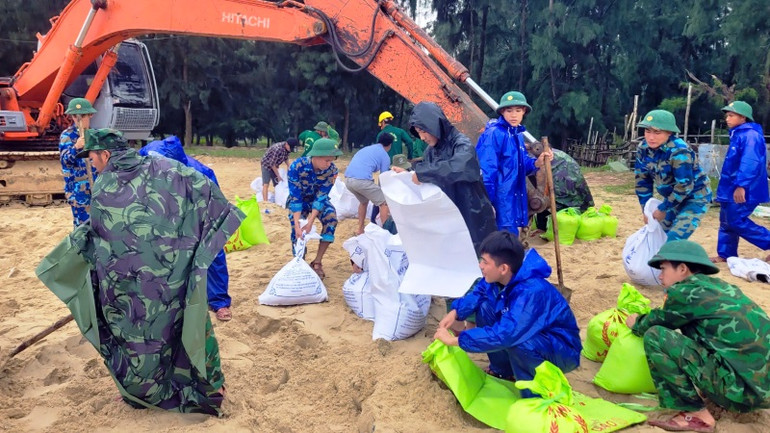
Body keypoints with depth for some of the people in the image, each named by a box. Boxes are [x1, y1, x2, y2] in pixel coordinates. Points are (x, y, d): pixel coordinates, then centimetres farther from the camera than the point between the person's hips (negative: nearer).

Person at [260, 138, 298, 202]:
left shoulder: (287, 148, -12)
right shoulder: (277, 149, -35)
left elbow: (286, 158, 8)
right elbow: (272, 164, -28)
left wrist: (288, 166, -7)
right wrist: (278, 176, -21)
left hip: (274, 166, 8)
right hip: (267, 165, -8)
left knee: (277, 184, 9)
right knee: (266, 184, -16)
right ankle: (265, 201, -23)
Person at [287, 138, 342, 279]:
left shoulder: (331, 169, -26)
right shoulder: (297, 166, -32)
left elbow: (321, 196, -25)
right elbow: (295, 197, -31)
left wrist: (310, 222, -35)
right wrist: (297, 224, -38)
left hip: (318, 198, 1)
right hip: (299, 199, -1)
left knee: (331, 219, -24)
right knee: (298, 232, -18)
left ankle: (317, 262, -14)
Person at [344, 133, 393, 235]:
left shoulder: (366, 148, 29)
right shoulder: (385, 156, 10)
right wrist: (385, 194, 24)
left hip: (348, 180, 7)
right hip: (362, 180, -7)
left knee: (364, 201, 31)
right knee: (384, 203, 7)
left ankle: (360, 229, 33)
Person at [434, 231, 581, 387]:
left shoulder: (531, 292, -36)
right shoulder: (500, 277, -10)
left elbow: (505, 335, -43)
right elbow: (478, 292, 11)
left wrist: (455, 340, -34)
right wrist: (455, 312, -8)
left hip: (563, 351, -8)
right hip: (532, 336, 8)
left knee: (514, 341, -37)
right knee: (485, 307, -3)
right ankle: (504, 371, 12)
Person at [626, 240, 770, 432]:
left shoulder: (685, 292, -7)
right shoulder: (718, 286, 15)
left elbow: (659, 322, 10)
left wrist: (637, 324, 29)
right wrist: (643, 320, 33)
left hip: (742, 386, -9)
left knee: (654, 336, -10)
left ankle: (696, 415, -3)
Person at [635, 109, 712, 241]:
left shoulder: (679, 151, -29)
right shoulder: (644, 148, -9)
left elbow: (685, 187, -28)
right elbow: (642, 179, -1)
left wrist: (662, 209, -19)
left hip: (695, 198, -7)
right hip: (672, 196, 7)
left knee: (673, 241, -18)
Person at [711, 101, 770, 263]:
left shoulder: (751, 135, -15)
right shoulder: (738, 135, 17)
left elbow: (750, 163, -27)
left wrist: (741, 185, -34)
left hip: (743, 191, -10)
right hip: (731, 189, 10)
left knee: (736, 222, -10)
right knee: (726, 222, 13)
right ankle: (725, 255, 22)